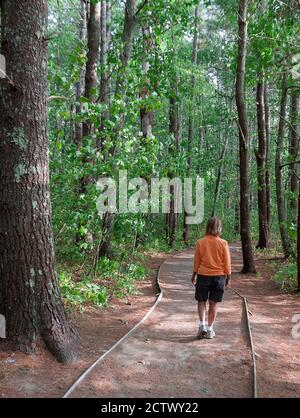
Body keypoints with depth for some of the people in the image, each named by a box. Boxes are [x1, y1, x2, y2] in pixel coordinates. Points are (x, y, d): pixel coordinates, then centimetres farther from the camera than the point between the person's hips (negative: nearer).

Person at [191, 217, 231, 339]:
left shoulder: (200, 242, -7)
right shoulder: (223, 243, -8)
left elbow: (196, 261, 0)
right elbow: (227, 263, -3)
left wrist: (193, 276, 12)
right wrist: (228, 278, 8)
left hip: (203, 275, 0)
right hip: (219, 276, 0)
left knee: (201, 301, 16)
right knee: (214, 303, 10)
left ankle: (202, 325, 4)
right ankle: (209, 329, 16)